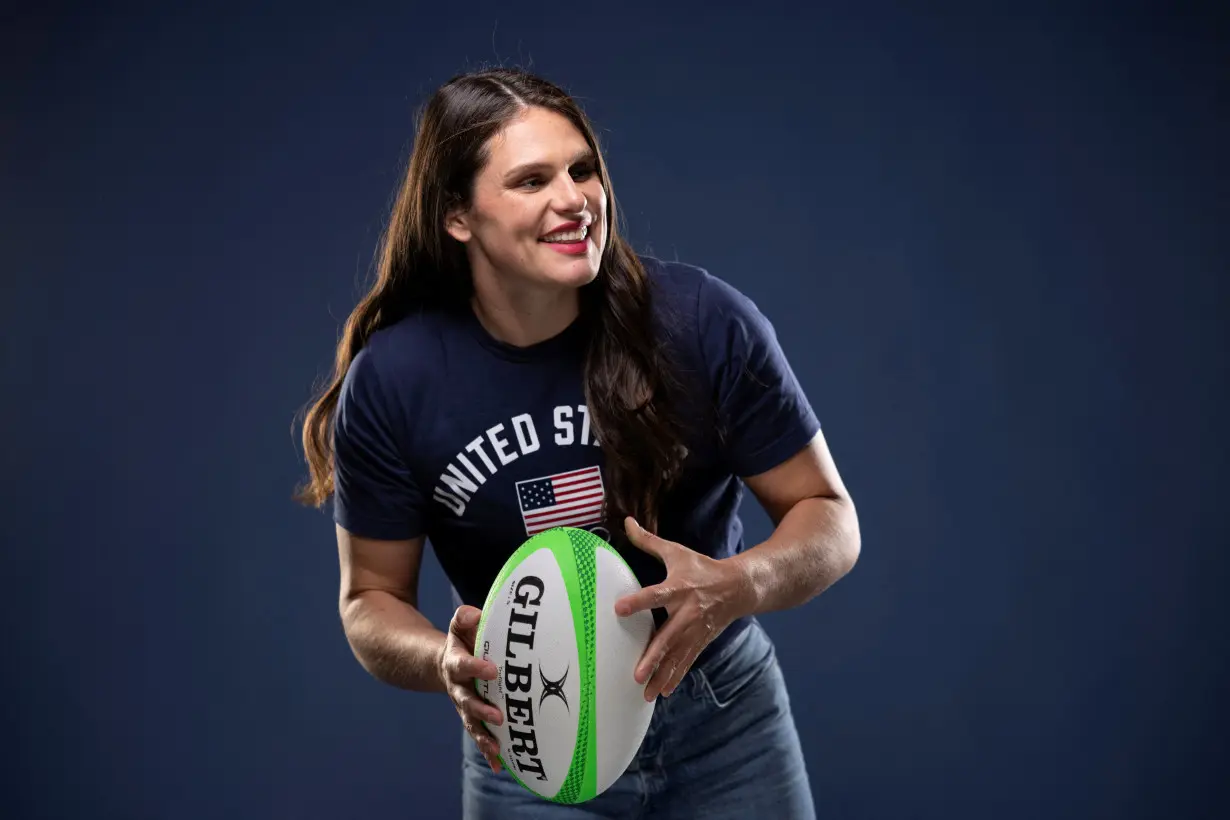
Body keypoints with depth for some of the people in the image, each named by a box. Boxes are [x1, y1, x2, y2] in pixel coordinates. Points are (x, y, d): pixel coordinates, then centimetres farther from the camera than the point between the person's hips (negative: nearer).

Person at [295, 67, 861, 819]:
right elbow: (372, 599, -4)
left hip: (724, 725, 0)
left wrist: (735, 587, -31)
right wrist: (445, 663, -26)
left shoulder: (703, 322, -19)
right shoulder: (387, 383, -15)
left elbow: (830, 519, -10)